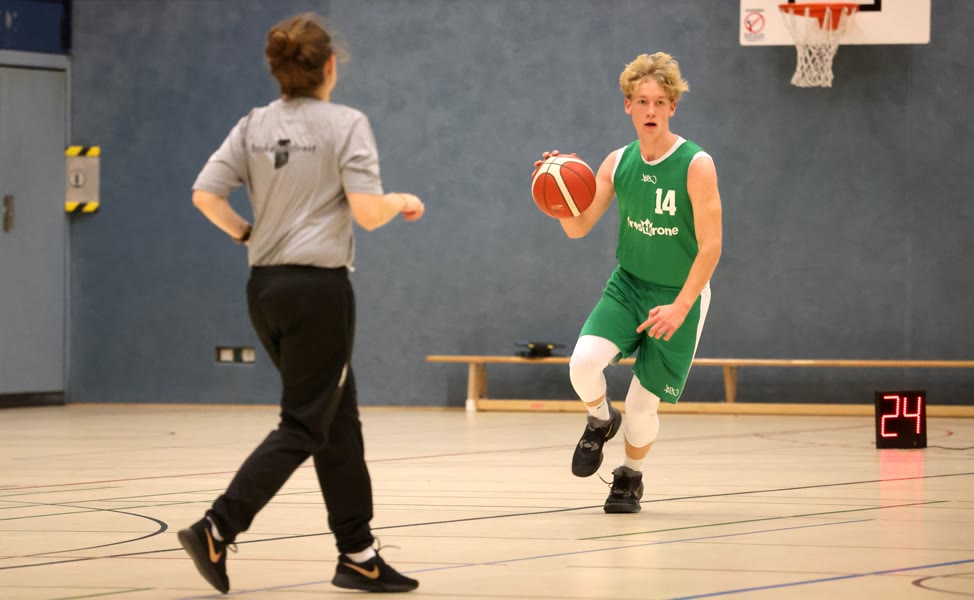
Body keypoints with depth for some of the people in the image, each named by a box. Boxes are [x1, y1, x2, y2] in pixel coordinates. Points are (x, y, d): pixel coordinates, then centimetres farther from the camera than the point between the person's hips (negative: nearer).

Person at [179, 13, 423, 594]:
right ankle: (217, 530, -13)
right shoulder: (346, 124, -9)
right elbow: (368, 212, -16)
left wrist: (246, 233, 16)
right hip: (319, 288, -7)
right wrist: (403, 202, 5)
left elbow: (206, 194, -1)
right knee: (304, 427, -1)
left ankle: (359, 555, 17)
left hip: (266, 286, 7)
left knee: (340, 421, 15)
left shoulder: (254, 126, 6)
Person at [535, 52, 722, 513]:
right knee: (584, 362, -22)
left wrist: (680, 306, -23)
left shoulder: (696, 166, -17)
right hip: (627, 284, 3)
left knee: (644, 401, -1)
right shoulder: (618, 163, -3)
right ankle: (601, 422, 12)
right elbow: (578, 228, 1)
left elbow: (710, 246, -17)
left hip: (679, 296, -3)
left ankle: (631, 476, 29)